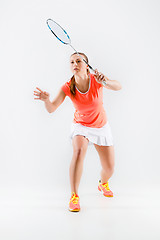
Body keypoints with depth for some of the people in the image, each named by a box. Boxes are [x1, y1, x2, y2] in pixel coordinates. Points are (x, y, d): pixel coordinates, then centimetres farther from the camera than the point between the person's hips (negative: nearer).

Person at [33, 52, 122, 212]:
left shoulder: (96, 80, -19)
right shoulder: (67, 87, -17)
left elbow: (118, 87, -34)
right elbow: (51, 109, -23)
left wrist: (105, 81, -54)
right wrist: (46, 99, -45)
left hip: (101, 127, 1)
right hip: (81, 126, -1)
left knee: (109, 168, 1)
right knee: (79, 151, -33)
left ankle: (103, 184, 40)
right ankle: (74, 196, -22)